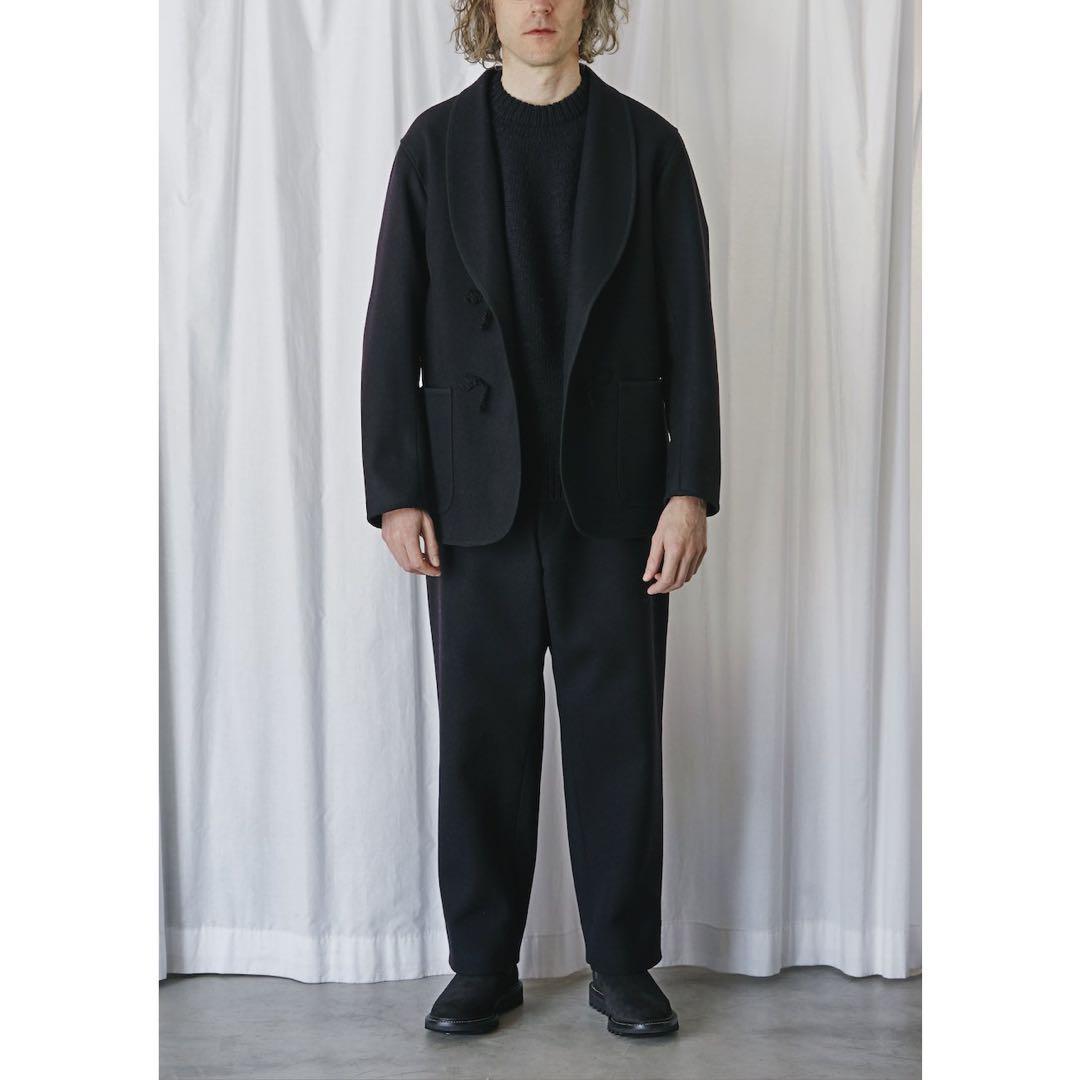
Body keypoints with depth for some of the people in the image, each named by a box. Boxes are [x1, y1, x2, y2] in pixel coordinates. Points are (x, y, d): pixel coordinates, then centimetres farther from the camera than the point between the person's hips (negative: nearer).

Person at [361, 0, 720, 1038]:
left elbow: (689, 330, 2)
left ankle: (623, 961, 19)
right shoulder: (436, 143, 7)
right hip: (478, 495, 1)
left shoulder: (647, 144, 6)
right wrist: (396, 491, -3)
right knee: (483, 734, 6)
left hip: (614, 495, 0)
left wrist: (690, 488, -6)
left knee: (619, 732, 5)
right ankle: (482, 964, 20)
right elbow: (392, 329, 4)